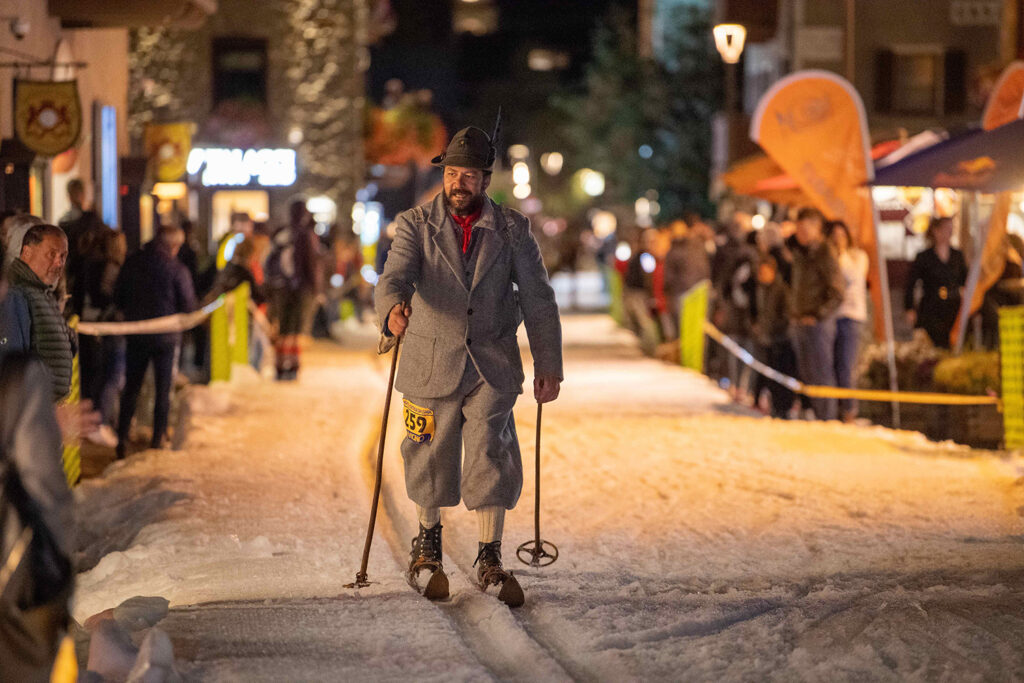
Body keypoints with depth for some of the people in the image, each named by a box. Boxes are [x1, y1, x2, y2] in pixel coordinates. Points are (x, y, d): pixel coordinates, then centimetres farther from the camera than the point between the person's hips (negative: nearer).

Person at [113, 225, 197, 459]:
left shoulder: (132, 263, -2)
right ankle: (157, 440, 11)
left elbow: (118, 298, 4)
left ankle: (122, 440, 9)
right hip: (166, 337, -3)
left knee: (131, 389, 12)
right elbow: (188, 306, -9)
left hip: (136, 336, 3)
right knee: (163, 391, 9)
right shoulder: (176, 269, -13)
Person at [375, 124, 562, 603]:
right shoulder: (415, 225, -1)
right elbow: (395, 275, -17)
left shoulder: (512, 230, 2)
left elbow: (538, 299, 5)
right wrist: (393, 308, -41)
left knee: (491, 456, -7)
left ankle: (489, 558, 1)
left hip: (491, 365, 0)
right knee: (431, 455, 10)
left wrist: (548, 365, 2)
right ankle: (428, 537, 35)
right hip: (432, 362, 0)